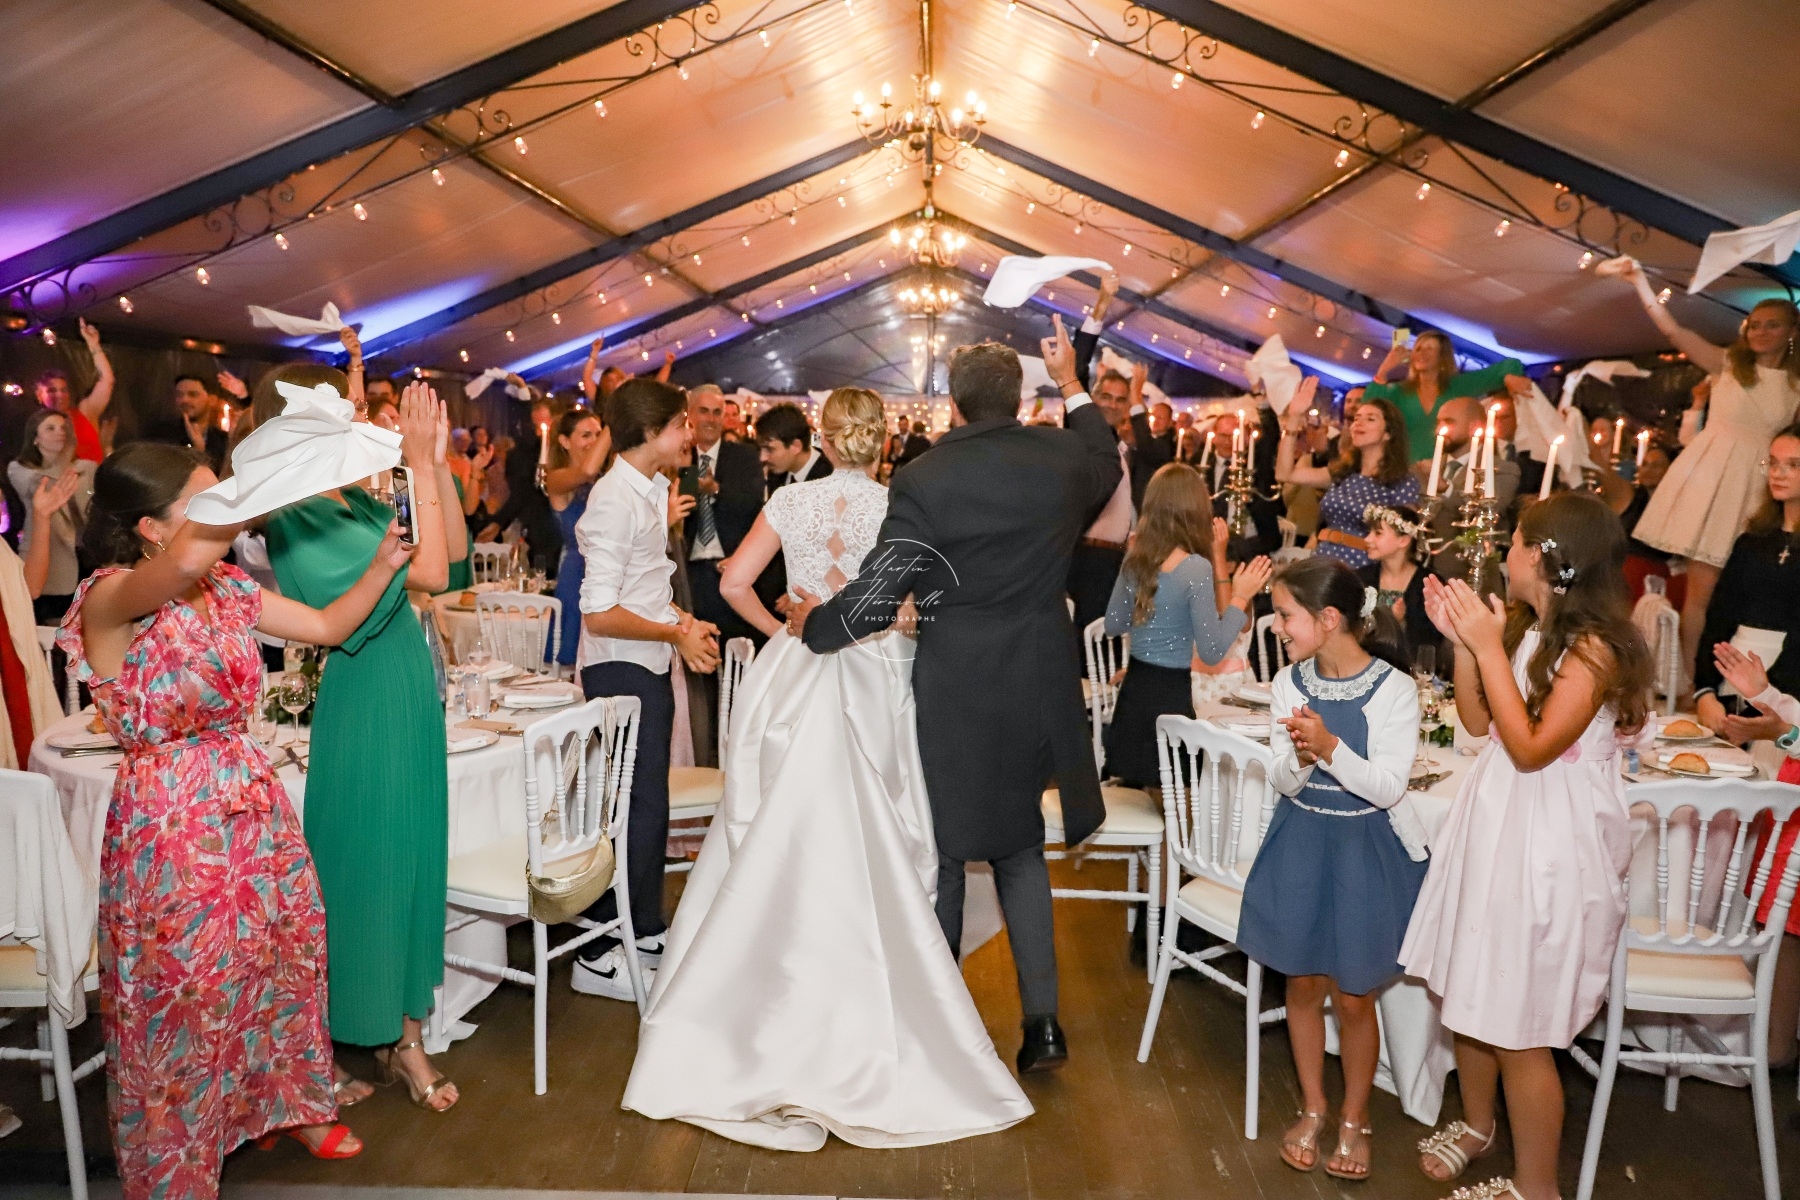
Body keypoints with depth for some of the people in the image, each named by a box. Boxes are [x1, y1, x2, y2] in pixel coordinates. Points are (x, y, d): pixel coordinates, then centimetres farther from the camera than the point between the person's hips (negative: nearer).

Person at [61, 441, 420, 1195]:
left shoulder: (228, 589, 2)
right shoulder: (111, 600, -19)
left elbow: (329, 626, 10)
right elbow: (186, 561, -42)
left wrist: (382, 561, -3)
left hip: (256, 810, 7)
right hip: (170, 831, -7)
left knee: (285, 963, 20)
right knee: (183, 1007, 10)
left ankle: (287, 1103, 45)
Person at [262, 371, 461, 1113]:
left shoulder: (355, 503, 6)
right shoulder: (299, 519, -18)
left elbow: (447, 552, 7)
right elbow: (429, 573, -24)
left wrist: (436, 461, 0)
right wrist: (421, 464, -20)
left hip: (409, 696, 8)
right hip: (367, 704, -8)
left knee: (411, 857, 14)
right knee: (376, 860, 5)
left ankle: (401, 1030, 28)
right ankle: (395, 1039, 22)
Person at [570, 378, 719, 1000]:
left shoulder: (653, 488, 9)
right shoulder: (616, 500, -19)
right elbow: (600, 613, -23)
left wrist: (685, 622, 4)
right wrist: (678, 633, -14)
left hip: (651, 667, 9)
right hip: (621, 670, -9)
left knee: (647, 801, 18)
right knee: (637, 806, -2)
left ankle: (644, 930, 34)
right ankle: (599, 954, 12)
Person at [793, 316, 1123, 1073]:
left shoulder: (924, 479, -15)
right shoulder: (1061, 457, -2)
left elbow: (876, 596, -15)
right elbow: (1109, 468, 24)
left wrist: (813, 622, 4)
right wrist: (1071, 385, 33)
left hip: (954, 691, -4)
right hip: (1040, 688, 4)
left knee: (942, 853, 13)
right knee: (1021, 852, 17)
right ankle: (1042, 1021, 17)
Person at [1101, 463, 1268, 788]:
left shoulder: (1134, 557, 0)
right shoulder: (1197, 568, -18)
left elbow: (1112, 626, 14)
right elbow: (1212, 653, -16)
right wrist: (1240, 597, -10)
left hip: (1133, 688, 6)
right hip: (1171, 694, -6)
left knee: (1134, 796, 18)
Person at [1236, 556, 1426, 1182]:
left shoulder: (1394, 688, -16)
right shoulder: (1288, 684, -4)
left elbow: (1388, 787, -18)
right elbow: (1283, 781, -4)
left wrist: (1330, 747, -32)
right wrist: (1299, 755, -26)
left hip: (1368, 850, -3)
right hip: (1301, 844, 4)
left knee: (1353, 996, 7)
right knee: (1303, 984, 13)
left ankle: (1355, 1118, 31)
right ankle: (1313, 1107, 35)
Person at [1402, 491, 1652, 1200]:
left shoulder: (1595, 648, -19)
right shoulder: (1528, 629, 5)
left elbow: (1531, 749, -22)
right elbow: (1478, 721, 10)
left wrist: (1489, 647, -22)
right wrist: (1460, 639, -1)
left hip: (1549, 846, -8)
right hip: (1496, 825, 8)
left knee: (1518, 1029, 2)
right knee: (1467, 994, 19)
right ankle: (1477, 1122, 42)